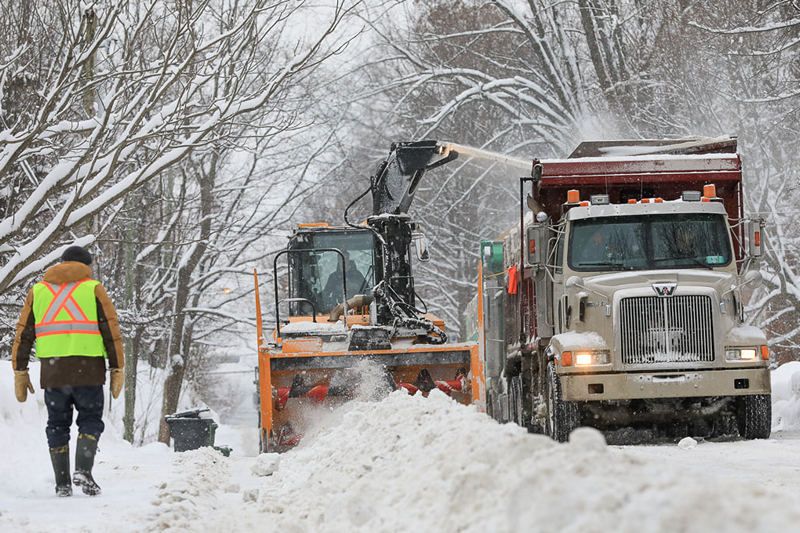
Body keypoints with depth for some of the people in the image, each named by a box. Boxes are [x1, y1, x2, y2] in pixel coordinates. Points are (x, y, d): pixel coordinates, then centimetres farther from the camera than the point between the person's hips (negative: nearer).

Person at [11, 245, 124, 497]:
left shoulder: (38, 291, 13)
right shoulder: (93, 289, 5)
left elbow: (23, 334, 11)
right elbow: (112, 332, 0)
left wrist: (20, 372, 14)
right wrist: (117, 370, 4)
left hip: (52, 372, 2)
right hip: (88, 370, -2)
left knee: (57, 425, 12)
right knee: (90, 421, 8)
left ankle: (62, 483, 7)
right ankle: (83, 470, -12)